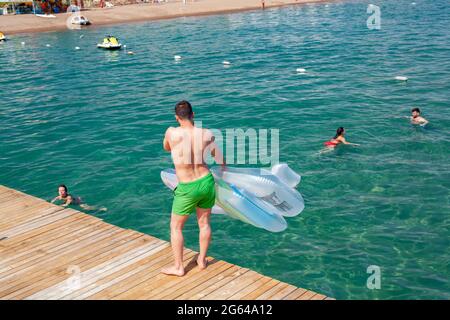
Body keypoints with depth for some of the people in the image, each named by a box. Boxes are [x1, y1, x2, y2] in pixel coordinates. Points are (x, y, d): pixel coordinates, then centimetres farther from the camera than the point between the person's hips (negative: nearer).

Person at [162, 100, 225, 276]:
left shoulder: (172, 133, -16)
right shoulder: (207, 134, -8)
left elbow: (166, 148, 8)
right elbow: (221, 161, 4)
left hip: (187, 189, -3)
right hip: (206, 182, 3)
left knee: (175, 227, 15)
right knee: (204, 223, 21)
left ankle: (178, 267, 22)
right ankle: (202, 260, 35)